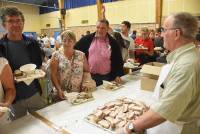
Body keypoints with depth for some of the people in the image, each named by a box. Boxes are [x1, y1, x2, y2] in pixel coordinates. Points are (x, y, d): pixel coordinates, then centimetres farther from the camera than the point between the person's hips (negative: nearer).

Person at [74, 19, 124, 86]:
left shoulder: (113, 43, 1)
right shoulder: (87, 39, 0)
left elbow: (118, 61, 5)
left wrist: (118, 75, -2)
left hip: (107, 77, 0)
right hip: (89, 76, 0)